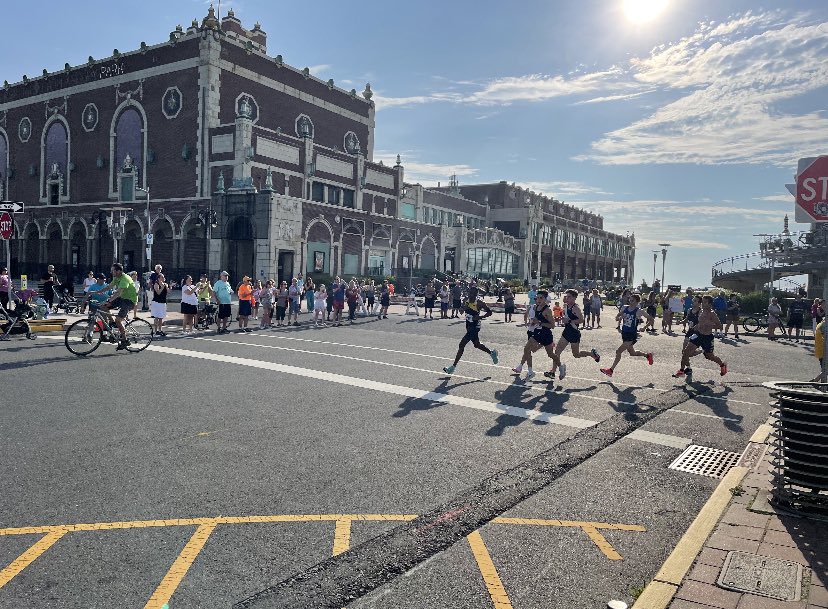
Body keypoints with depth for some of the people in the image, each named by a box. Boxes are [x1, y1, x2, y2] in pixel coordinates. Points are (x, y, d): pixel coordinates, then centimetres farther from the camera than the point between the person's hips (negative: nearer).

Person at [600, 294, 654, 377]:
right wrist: (620, 317, -12)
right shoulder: (625, 308, 2)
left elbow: (651, 319, -5)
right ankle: (647, 355, 48)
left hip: (632, 335, -7)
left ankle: (611, 370, -10)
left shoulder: (639, 311, -13)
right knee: (632, 353, 22)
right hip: (624, 333, 7)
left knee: (619, 351, -14)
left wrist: (644, 328, -14)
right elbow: (616, 318, 10)